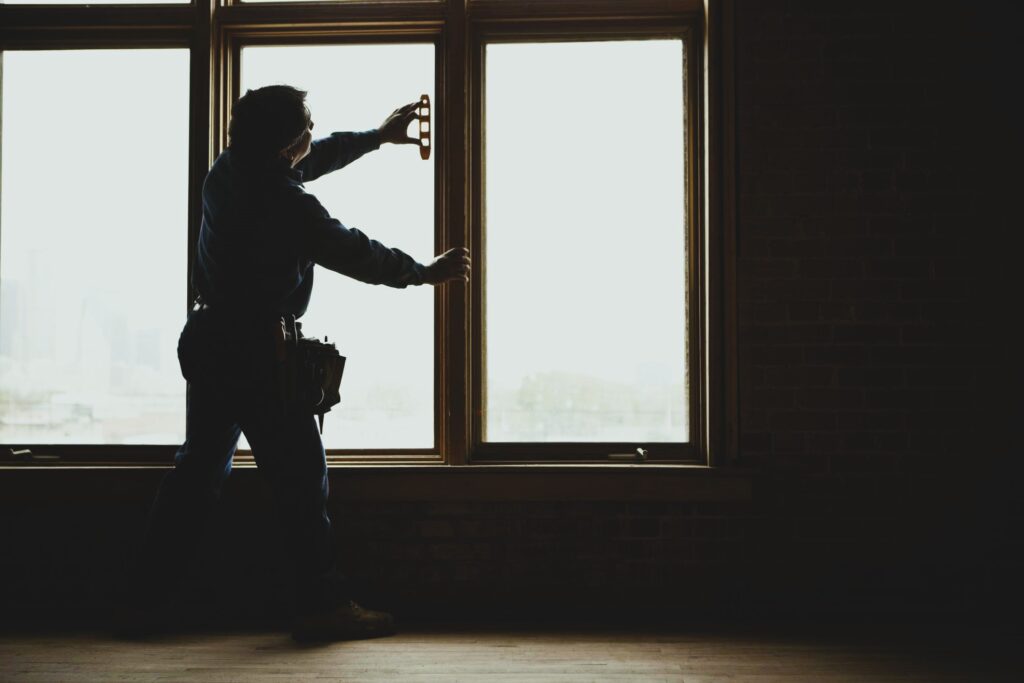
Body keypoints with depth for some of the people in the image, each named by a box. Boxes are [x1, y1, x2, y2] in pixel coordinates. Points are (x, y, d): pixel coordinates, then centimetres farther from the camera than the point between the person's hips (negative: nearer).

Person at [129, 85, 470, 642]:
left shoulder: (227, 171, 6)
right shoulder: (286, 204, -19)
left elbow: (314, 160, 20)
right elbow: (357, 255, -11)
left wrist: (377, 136, 29)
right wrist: (426, 273, 4)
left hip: (207, 340, 9)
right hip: (255, 352, -9)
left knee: (200, 467, 17)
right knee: (300, 475, 0)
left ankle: (146, 591, 23)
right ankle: (322, 604, 8)